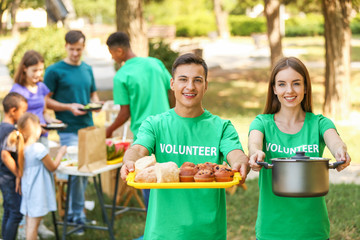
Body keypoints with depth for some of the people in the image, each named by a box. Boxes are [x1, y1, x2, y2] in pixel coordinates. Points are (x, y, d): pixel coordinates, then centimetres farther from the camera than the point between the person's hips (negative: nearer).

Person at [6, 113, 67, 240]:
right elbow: (52, 167, -10)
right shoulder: (38, 148, -21)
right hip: (38, 192, -8)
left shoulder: (22, 147, 3)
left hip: (27, 190, 8)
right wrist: (61, 153, 3)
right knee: (33, 224, -1)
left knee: (30, 223, 15)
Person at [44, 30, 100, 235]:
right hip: (69, 130, -6)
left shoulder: (88, 69, 13)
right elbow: (46, 100, -5)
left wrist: (95, 102, 1)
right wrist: (69, 107, -17)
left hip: (88, 127, 6)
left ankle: (74, 209, 22)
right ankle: (77, 214, 2)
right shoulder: (55, 71, -4)